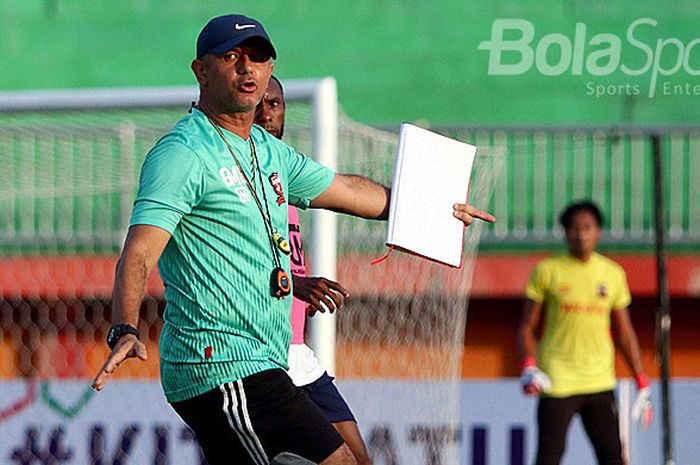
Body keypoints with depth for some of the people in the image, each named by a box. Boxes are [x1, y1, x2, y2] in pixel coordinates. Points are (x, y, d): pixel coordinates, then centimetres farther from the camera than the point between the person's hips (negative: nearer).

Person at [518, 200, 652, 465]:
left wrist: (642, 384, 10)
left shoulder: (613, 274, 10)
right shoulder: (547, 271, 1)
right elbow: (527, 327, 3)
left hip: (601, 383, 3)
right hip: (557, 382, -3)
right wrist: (529, 367, -15)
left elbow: (625, 334, 15)